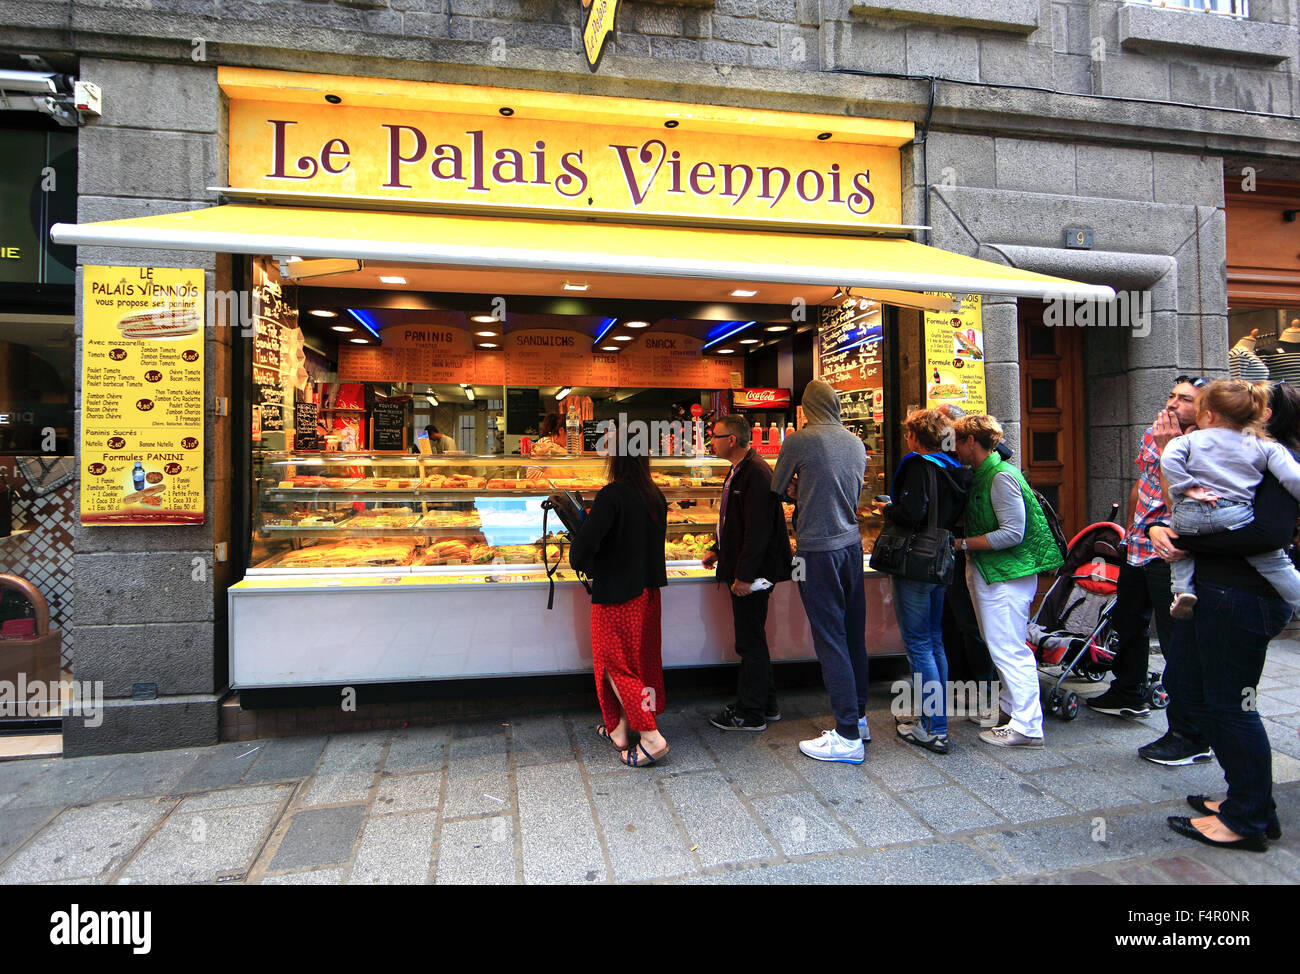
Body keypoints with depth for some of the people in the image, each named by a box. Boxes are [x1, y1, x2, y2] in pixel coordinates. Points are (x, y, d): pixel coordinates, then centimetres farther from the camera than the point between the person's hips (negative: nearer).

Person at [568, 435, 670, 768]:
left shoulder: (612, 495, -20)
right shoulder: (656, 497, 3)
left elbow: (585, 542, -29)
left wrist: (583, 566, -8)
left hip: (617, 593, -8)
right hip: (648, 589, 8)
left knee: (616, 664, 6)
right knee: (642, 659, 16)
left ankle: (651, 737, 3)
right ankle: (619, 730, 32)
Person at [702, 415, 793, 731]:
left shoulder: (756, 473, -19)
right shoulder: (737, 471, 14)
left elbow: (758, 529, -24)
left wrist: (744, 575, -23)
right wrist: (718, 550, 18)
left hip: (752, 573, -11)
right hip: (741, 569, 11)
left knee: (750, 641, 0)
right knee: (752, 638, 18)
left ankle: (751, 714, 14)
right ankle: (766, 704, 31)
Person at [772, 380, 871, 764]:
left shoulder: (797, 442, -10)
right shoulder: (857, 444, 8)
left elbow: (777, 491, 2)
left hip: (818, 550, -7)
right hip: (852, 544, 7)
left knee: (830, 641, -1)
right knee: (854, 636, 15)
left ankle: (848, 736, 5)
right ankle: (859, 716, 28)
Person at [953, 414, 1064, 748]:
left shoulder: (1001, 476, -16)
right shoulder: (980, 475, 13)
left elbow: (1012, 533, -20)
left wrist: (963, 543, -16)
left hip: (1006, 574, -10)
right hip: (987, 571, 10)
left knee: (1008, 649, -6)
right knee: (1004, 647, 18)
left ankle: (1026, 727, 3)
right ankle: (1012, 708, 31)